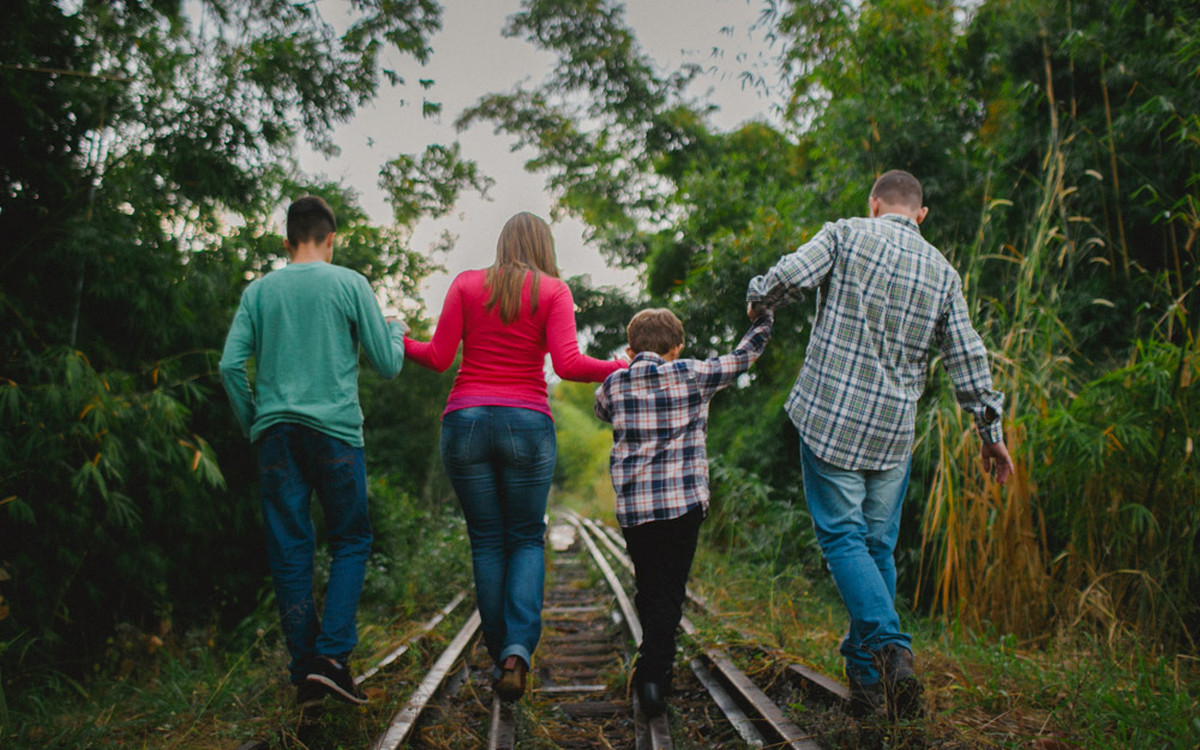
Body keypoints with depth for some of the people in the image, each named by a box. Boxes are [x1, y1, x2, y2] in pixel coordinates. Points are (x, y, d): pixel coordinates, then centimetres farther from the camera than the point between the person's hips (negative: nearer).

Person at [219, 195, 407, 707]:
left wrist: (253, 423, 16)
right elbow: (387, 364, 2)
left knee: (290, 552, 6)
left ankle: (305, 673, 10)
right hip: (335, 430, -3)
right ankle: (332, 655, -4)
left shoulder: (258, 291, 10)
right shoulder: (349, 284, 2)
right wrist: (396, 332, 23)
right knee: (350, 541, 9)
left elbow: (230, 365, 4)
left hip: (275, 432, 3)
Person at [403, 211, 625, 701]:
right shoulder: (554, 290, 4)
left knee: (486, 542, 12)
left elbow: (438, 358, 3)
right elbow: (568, 364, -8)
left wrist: (398, 342, 22)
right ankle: (518, 650, -8)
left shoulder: (466, 284, 8)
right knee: (526, 540, 11)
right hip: (527, 424, -1)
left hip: (465, 421, 1)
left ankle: (500, 656, 14)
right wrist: (625, 370, 4)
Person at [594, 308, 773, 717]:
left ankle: (659, 667, 25)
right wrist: (763, 321, 30)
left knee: (648, 588, 15)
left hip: (633, 506, 2)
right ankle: (652, 672, -10)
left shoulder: (614, 385, 5)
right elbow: (742, 357, 14)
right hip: (684, 501, -2)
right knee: (669, 591, 0)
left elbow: (601, 410, 28)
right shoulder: (693, 375, 0)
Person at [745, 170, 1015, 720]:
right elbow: (967, 360, 8)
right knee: (879, 546, 12)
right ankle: (867, 683, 17)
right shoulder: (942, 271, 9)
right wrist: (991, 433, 16)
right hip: (894, 432, 4)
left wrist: (757, 301, 10)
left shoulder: (846, 235, 0)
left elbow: (786, 278, -13)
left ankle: (890, 647, -18)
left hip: (830, 416, -3)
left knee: (842, 537, 1)